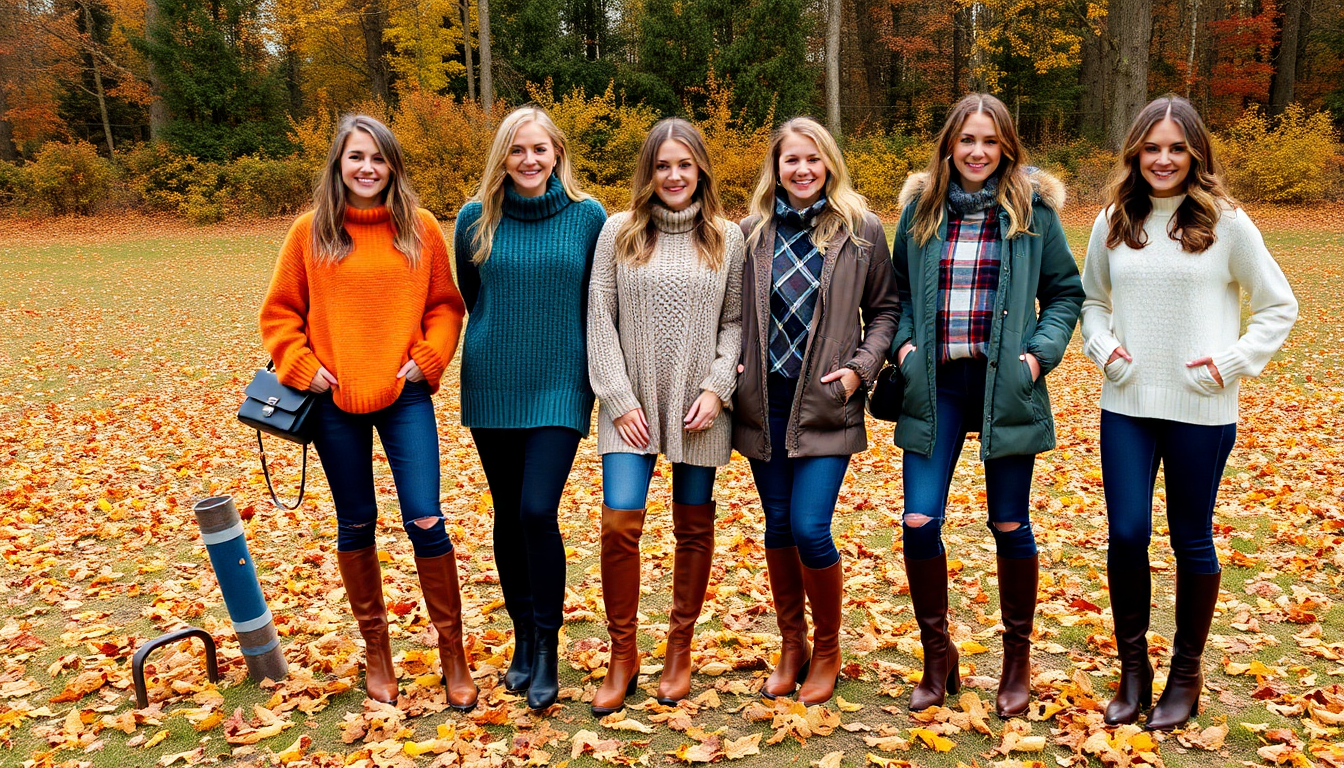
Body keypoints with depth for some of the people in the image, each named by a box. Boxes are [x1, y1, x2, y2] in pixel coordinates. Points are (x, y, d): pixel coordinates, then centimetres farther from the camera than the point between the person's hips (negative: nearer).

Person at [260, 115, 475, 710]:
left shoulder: (421, 229, 1)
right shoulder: (310, 231, 1)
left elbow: (445, 305, 7)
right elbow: (279, 313, 7)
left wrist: (427, 360, -6)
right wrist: (303, 367, -5)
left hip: (405, 396, -1)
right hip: (335, 402, 1)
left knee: (425, 521, -5)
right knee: (356, 525, 11)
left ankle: (453, 650, 12)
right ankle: (375, 648, 28)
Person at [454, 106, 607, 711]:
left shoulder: (588, 216, -3)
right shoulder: (477, 218, 0)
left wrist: (554, 340, 6)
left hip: (560, 385, -2)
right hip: (491, 385, 3)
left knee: (538, 510, -13)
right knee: (508, 514, 10)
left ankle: (548, 646, 4)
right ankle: (523, 636, 28)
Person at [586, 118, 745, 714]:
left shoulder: (726, 237, 5)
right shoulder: (618, 232, 3)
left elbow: (735, 322, 6)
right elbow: (600, 321, 1)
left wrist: (717, 387, -8)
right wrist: (619, 401, -6)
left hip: (698, 405, 1)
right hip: (631, 403, -1)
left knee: (694, 526, 8)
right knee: (619, 521, -10)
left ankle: (680, 647, 26)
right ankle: (622, 655, 8)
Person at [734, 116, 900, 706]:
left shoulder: (862, 231, 0)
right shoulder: (752, 232, 6)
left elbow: (883, 309, 6)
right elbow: (731, 310, 14)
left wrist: (861, 368, -6)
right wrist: (731, 367, 1)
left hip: (826, 405, -3)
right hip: (764, 402, 3)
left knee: (809, 529, -9)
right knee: (778, 526, 10)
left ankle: (827, 651, 15)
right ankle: (792, 646, 28)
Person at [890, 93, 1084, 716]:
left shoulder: (1032, 210, 1)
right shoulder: (920, 209, 7)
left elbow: (1066, 292, 6)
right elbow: (898, 291, 16)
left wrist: (1041, 351, -8)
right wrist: (904, 342, 0)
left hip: (1005, 385, -2)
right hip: (935, 384, 2)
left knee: (1010, 525, 7)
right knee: (918, 522, -3)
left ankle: (1017, 659, 28)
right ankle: (938, 657, 18)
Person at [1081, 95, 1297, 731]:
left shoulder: (1225, 223, -3)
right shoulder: (1112, 223, 5)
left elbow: (1278, 306, 4)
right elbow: (1091, 299, 17)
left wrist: (1233, 362, -7)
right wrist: (1101, 345, 0)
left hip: (1201, 411, -2)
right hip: (1126, 405, 2)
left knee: (1191, 538, 9)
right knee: (1126, 534, 0)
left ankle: (1186, 673, 26)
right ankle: (1133, 667, 20)